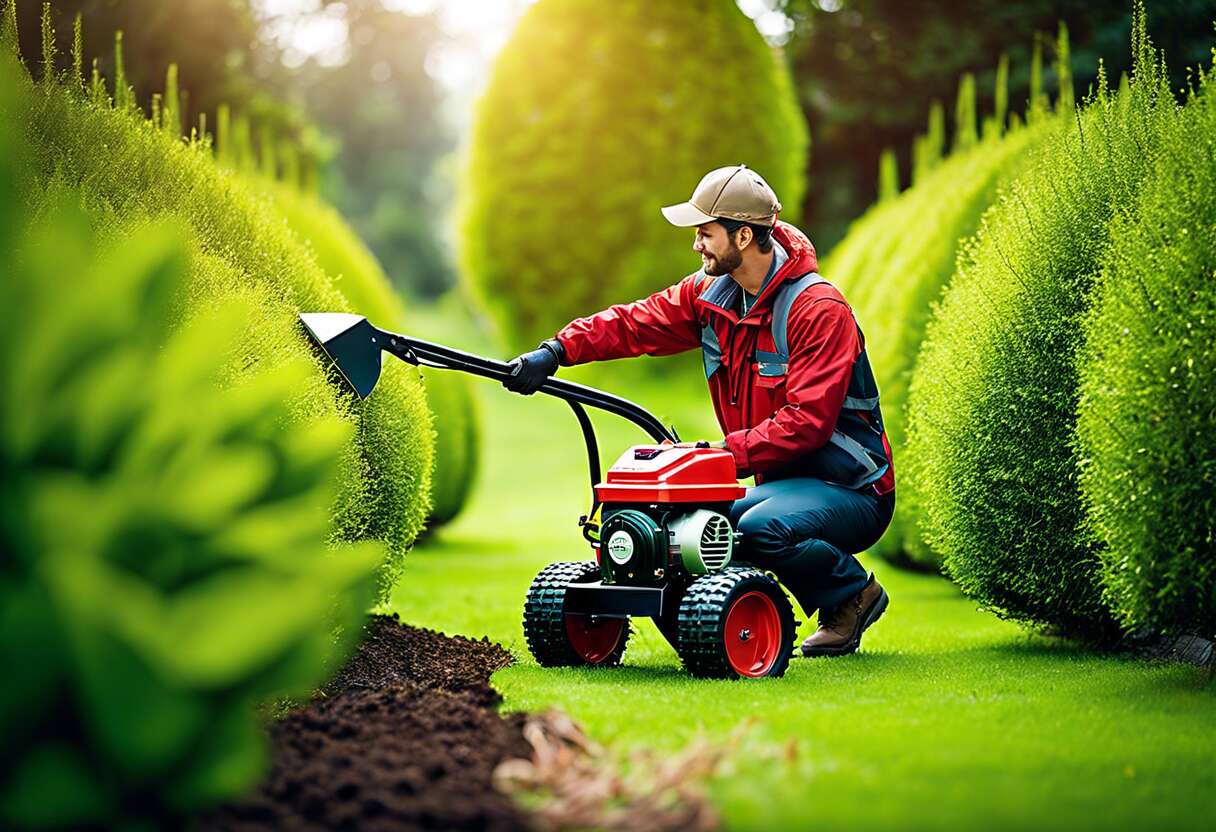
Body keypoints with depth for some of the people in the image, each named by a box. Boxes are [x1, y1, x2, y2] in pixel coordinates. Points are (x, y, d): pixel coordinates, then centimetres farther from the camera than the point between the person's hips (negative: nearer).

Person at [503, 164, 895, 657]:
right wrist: (557, 351, -15)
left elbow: (807, 422, -27)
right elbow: (635, 323, 0)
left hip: (850, 488, -8)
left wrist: (727, 452, -31)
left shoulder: (819, 310, -21)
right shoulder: (711, 294, 3)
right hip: (784, 482, 8)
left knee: (760, 528, -33)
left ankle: (854, 592, -3)